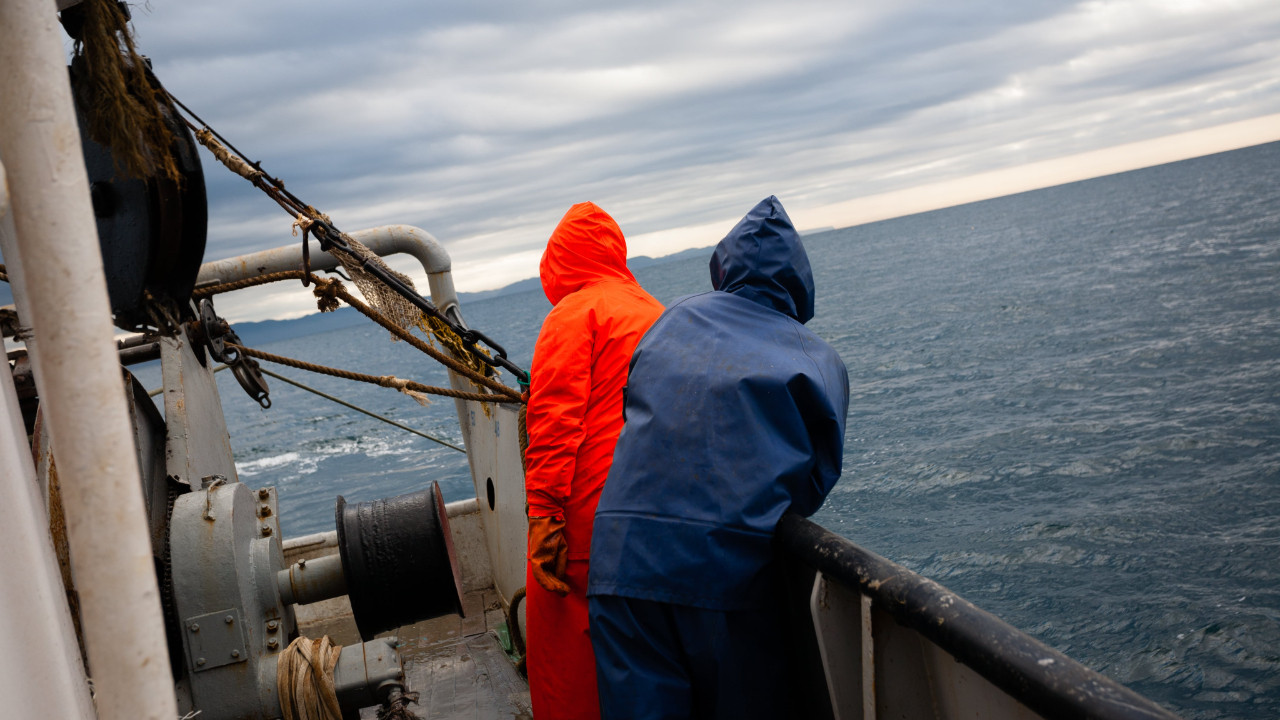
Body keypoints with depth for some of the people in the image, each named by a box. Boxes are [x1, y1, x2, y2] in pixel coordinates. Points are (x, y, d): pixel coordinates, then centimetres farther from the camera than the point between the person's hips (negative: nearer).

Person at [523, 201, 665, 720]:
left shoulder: (572, 314, -5)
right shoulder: (656, 313, 17)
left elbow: (555, 424, -17)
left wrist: (543, 515, -19)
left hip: (588, 524, -7)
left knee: (567, 662, 4)